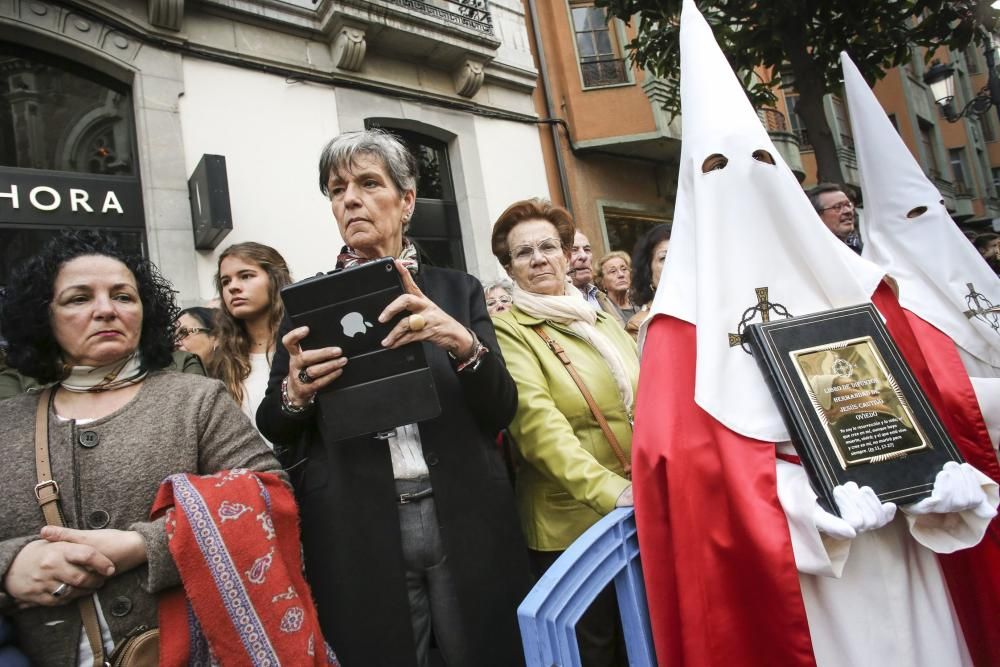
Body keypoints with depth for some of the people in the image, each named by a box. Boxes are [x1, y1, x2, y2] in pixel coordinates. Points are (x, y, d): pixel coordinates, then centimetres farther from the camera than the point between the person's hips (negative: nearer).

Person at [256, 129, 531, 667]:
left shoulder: (458, 291, 5)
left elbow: (500, 412, -2)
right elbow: (272, 430, 6)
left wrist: (463, 344, -20)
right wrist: (295, 394, -16)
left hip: (465, 523, 1)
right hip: (356, 535, 0)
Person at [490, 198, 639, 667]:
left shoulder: (602, 320, 10)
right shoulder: (507, 331, -10)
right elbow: (538, 422, -23)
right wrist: (609, 490, -32)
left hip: (641, 514, 6)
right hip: (572, 522, -6)